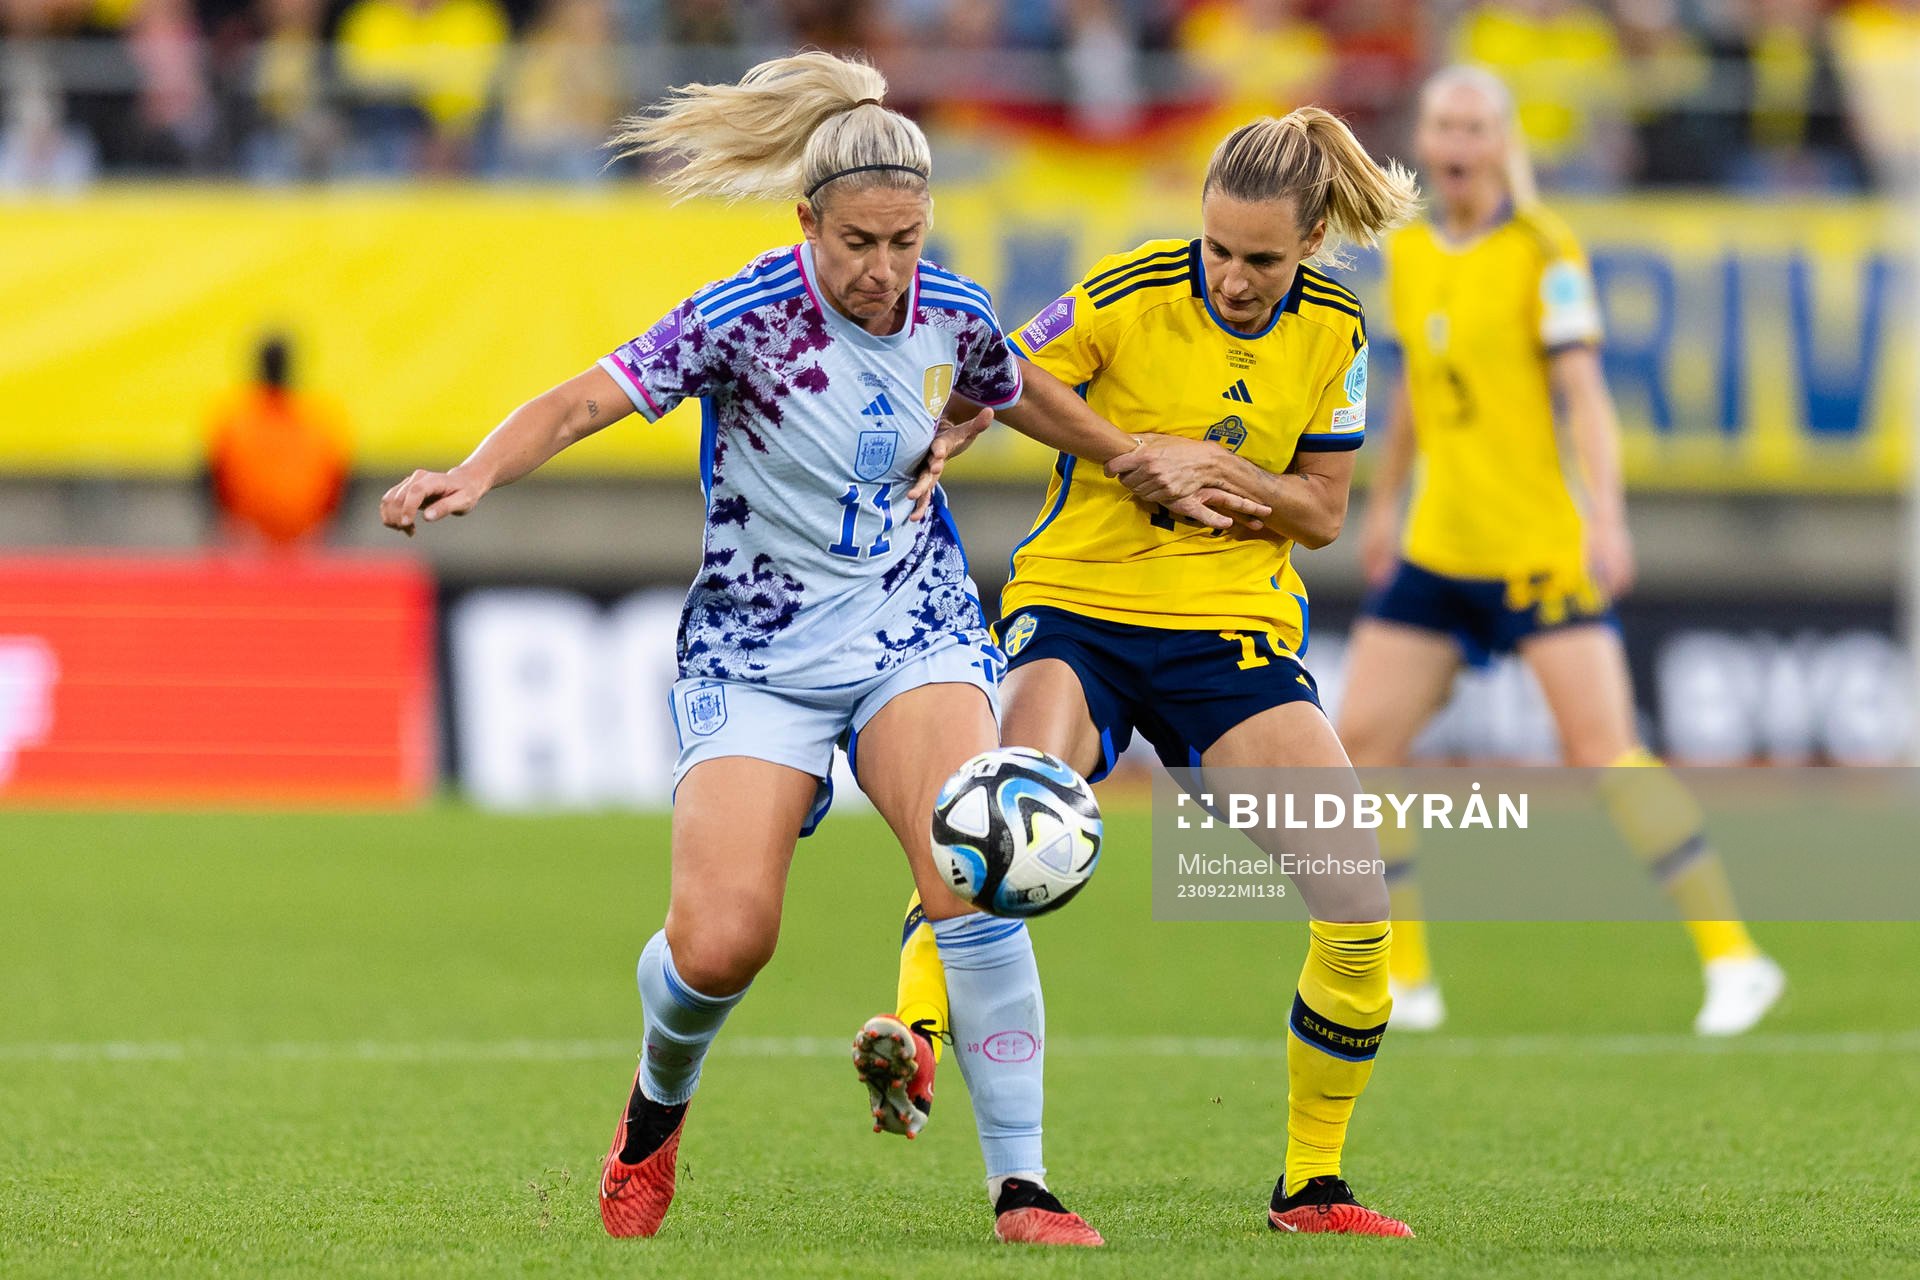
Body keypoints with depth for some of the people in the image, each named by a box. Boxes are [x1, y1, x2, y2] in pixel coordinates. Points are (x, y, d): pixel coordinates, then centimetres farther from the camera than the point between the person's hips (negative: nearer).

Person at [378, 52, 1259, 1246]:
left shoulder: (955, 316, -4)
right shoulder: (745, 318, -17)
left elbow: (1027, 398, 19)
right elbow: (583, 403, -21)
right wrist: (477, 474, -39)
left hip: (915, 631, 2)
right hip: (756, 650, -2)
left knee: (973, 885, -22)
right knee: (721, 942, -14)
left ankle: (1021, 1186, -14)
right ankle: (658, 1104, 23)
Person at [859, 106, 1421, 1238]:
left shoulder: (1333, 329, -1)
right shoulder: (1128, 295, -11)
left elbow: (1321, 513, 5)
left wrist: (1223, 471, -14)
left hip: (1236, 629, 3)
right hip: (1079, 604, -3)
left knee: (1358, 901, -10)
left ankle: (1312, 1185, 8)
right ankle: (915, 1037, -50)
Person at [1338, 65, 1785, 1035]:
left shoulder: (1545, 251, -8)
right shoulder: (1409, 255, 10)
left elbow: (1582, 390, -14)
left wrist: (1605, 515, -25)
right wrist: (1384, 502, 29)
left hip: (1539, 546, -6)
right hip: (1436, 549, 6)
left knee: (1602, 750, -14)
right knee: (1360, 741, 0)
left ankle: (1732, 955, -6)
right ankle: (1403, 981, 11)